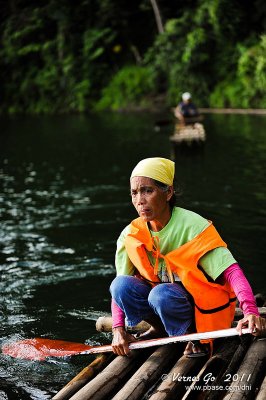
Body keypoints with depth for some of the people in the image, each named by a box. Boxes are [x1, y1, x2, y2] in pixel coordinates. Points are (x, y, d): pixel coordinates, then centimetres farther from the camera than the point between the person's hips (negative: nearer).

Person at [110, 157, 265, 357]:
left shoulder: (193, 226, -22)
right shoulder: (130, 235, -8)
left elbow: (231, 271, -28)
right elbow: (119, 287, -2)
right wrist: (118, 330, -13)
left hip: (201, 303, -5)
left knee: (161, 294, -35)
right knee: (121, 285, -22)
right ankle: (160, 328, 4)